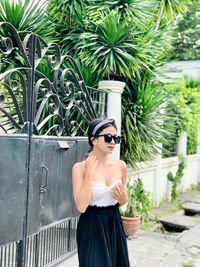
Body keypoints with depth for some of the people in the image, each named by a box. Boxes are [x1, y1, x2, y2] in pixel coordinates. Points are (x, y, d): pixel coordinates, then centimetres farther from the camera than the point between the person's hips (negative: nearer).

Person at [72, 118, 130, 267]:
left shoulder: (121, 166, 0)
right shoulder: (80, 167, -13)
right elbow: (81, 206, -22)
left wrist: (124, 198, -9)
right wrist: (89, 172, -21)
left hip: (115, 226, 5)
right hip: (92, 228, -4)